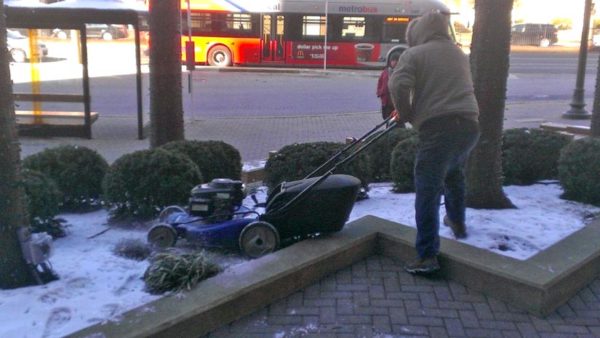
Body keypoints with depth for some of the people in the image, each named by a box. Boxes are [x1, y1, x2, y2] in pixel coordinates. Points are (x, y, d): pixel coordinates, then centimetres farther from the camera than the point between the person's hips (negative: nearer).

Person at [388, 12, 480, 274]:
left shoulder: (414, 54, 1)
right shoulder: (458, 53, 22)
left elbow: (398, 85, -15)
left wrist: (405, 114, 2)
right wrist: (412, 110, 26)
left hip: (439, 128, -7)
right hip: (468, 124, 7)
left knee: (428, 192, -2)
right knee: (454, 174, 32)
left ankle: (427, 256, -2)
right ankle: (457, 222, 49)